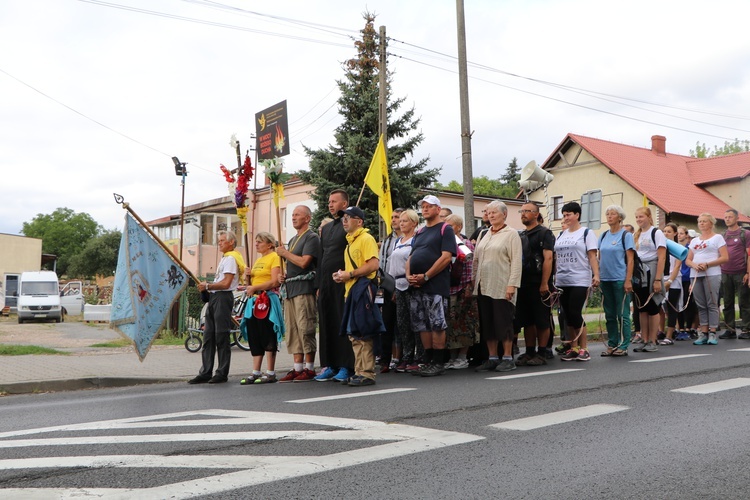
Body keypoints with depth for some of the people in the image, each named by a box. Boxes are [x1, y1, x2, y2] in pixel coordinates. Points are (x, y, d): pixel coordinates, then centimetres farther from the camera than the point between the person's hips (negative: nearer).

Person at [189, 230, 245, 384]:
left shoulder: (230, 259, -8)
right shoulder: (225, 259, 23)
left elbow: (226, 283, -17)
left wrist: (207, 286, -9)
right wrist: (207, 287, 11)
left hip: (223, 298, -10)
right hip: (214, 297, 10)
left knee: (221, 337, -6)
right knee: (208, 336, 7)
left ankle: (222, 373, 0)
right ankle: (205, 373, 10)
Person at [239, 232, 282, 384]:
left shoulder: (274, 257, -4)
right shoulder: (258, 260, 21)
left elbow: (274, 282, -15)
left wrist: (255, 288, -16)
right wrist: (249, 275, 7)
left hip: (267, 300, -8)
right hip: (254, 300, 8)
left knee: (268, 337, -5)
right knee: (254, 337, 7)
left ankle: (270, 373, 1)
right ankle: (256, 373, 12)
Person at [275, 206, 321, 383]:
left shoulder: (312, 237, -5)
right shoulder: (292, 240, 22)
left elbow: (303, 262, -17)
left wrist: (284, 253, -5)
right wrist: (283, 275, 10)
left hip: (304, 287, -9)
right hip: (289, 288, 9)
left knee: (305, 329, -8)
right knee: (292, 330, 6)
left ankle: (309, 369, -3)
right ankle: (297, 367, 9)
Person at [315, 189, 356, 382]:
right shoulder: (326, 228, 21)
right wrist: (319, 284, 17)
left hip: (342, 282, -7)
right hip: (325, 284, 7)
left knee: (343, 324, -4)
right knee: (326, 324, 7)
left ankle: (345, 367, 1)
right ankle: (329, 365, 13)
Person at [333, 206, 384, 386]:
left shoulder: (366, 239, -7)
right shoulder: (350, 241, 21)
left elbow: (373, 264, -18)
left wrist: (350, 274, -16)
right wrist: (341, 275, 9)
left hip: (363, 288, -10)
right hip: (351, 290, 10)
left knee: (363, 334, -10)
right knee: (353, 334, 11)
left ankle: (368, 374, -6)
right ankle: (359, 372, 17)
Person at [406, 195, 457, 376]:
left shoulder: (445, 230, -1)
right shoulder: (419, 233, 21)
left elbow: (446, 257, -12)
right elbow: (411, 257, 21)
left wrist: (425, 276, -15)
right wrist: (409, 275, 0)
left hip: (435, 286, -7)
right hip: (416, 286, 7)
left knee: (437, 324, -5)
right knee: (422, 325, 8)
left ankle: (438, 363, 1)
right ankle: (428, 361, 16)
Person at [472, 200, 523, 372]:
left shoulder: (511, 234, -2)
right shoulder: (484, 235, 18)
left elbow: (516, 261, -9)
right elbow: (476, 260, 20)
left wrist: (512, 284, -17)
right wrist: (473, 281, 12)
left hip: (501, 287, -6)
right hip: (483, 286, 6)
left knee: (503, 322, -3)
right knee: (487, 323, 7)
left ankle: (508, 358, 5)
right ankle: (492, 358, 14)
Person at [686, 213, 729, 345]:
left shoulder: (717, 238, 5)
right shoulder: (694, 241, 20)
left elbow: (725, 257, -5)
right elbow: (688, 260, 18)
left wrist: (707, 264, -14)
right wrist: (694, 265, -6)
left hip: (712, 275, -5)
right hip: (695, 275, 5)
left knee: (712, 304, -7)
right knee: (701, 305, 4)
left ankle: (712, 333, -5)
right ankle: (703, 333, 6)